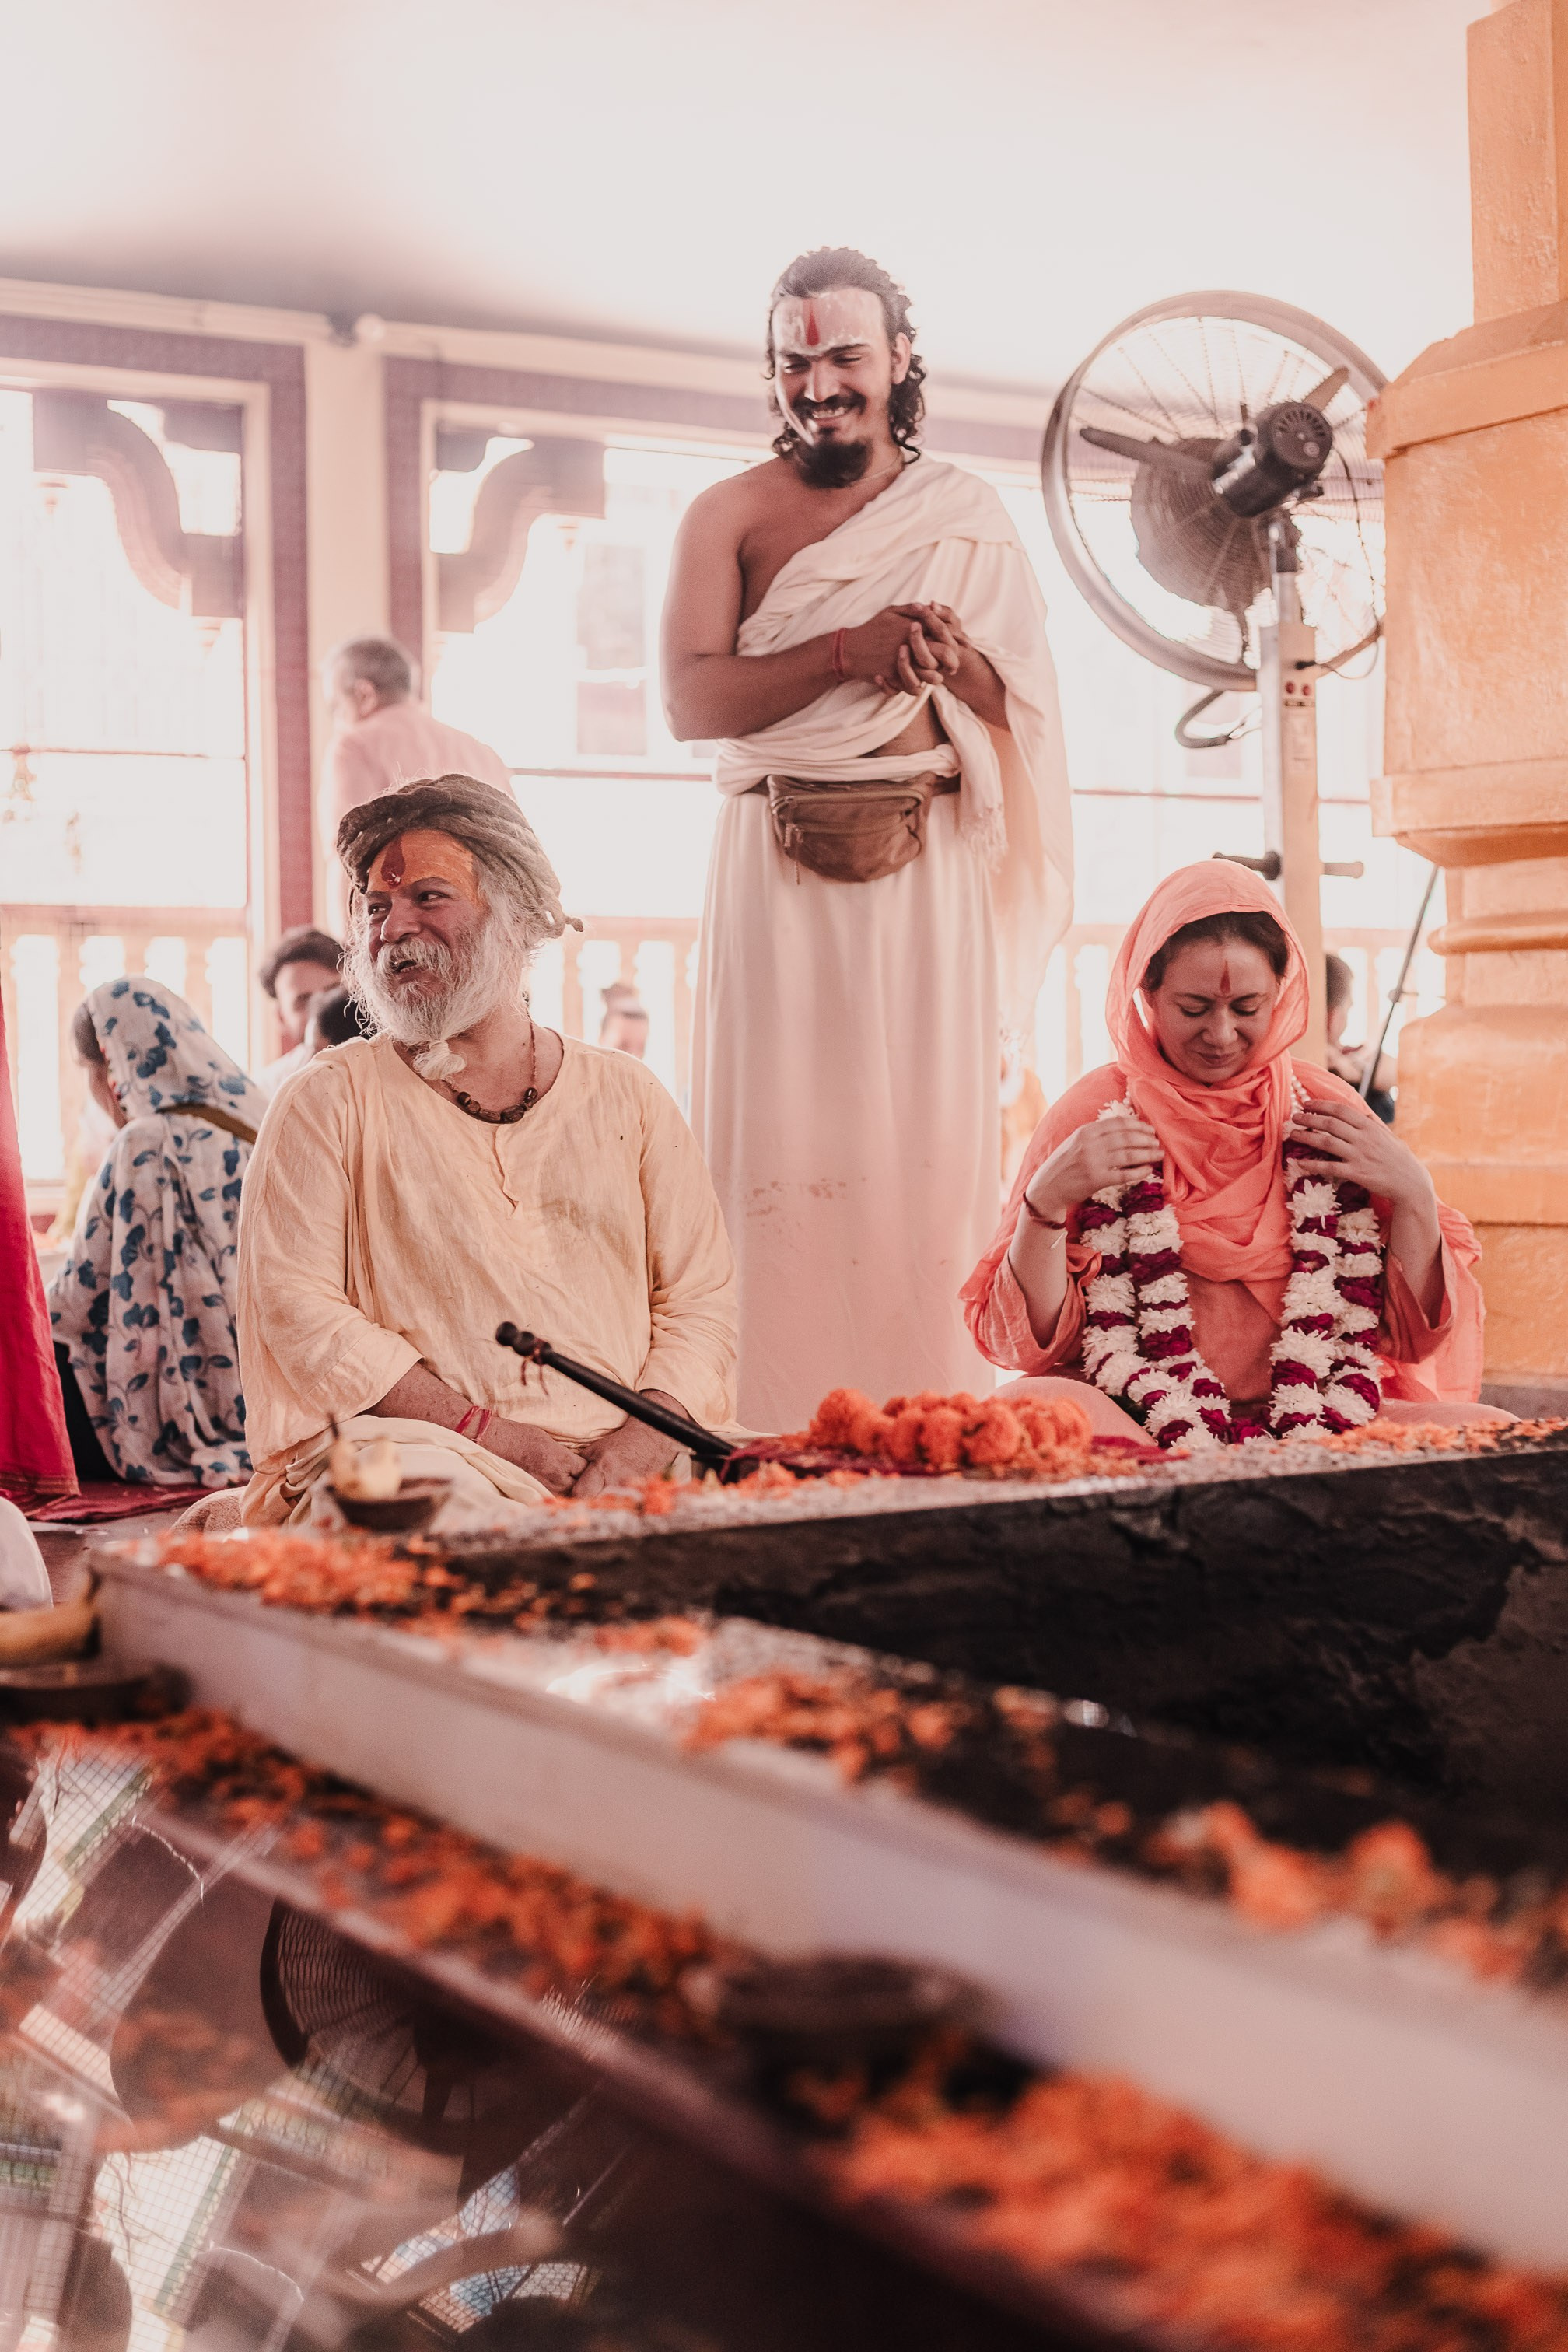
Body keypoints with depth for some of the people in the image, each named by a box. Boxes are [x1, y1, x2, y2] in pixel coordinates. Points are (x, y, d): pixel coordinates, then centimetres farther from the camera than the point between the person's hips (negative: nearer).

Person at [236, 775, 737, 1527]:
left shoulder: (628, 1097, 17)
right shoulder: (329, 1098, 9)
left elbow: (700, 1296, 11)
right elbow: (293, 1307, -1)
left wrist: (643, 1441, -10)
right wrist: (489, 1435, -12)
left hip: (624, 1466, 3)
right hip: (423, 1445, -3)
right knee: (443, 1498, -36)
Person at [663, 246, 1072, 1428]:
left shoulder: (969, 517, 15)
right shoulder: (731, 513, 9)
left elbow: (1027, 706, 10)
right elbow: (692, 699, -5)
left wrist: (955, 659, -11)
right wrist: (852, 649, -15)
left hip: (930, 866, 1)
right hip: (778, 865, -1)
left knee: (932, 1144, -3)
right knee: (779, 1146, -6)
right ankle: (774, 1427, -3)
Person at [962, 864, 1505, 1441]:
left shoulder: (1324, 1110, 6)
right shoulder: (1093, 1115, 0)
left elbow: (1414, 1338, 7)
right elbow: (1030, 1345, 0)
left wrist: (1413, 1196, -9)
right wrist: (1045, 1203, -16)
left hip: (1311, 1429, 2)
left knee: (1487, 1429, -24)